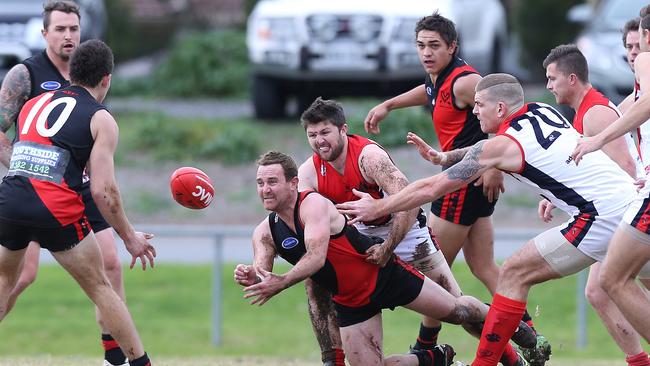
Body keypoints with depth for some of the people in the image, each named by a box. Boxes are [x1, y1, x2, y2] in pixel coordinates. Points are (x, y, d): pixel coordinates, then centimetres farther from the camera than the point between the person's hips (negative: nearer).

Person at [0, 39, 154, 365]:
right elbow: (103, 191, -3)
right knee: (100, 288, 11)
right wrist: (129, 237, 7)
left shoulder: (33, 104, 21)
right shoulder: (100, 119, 5)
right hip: (56, 209, -4)